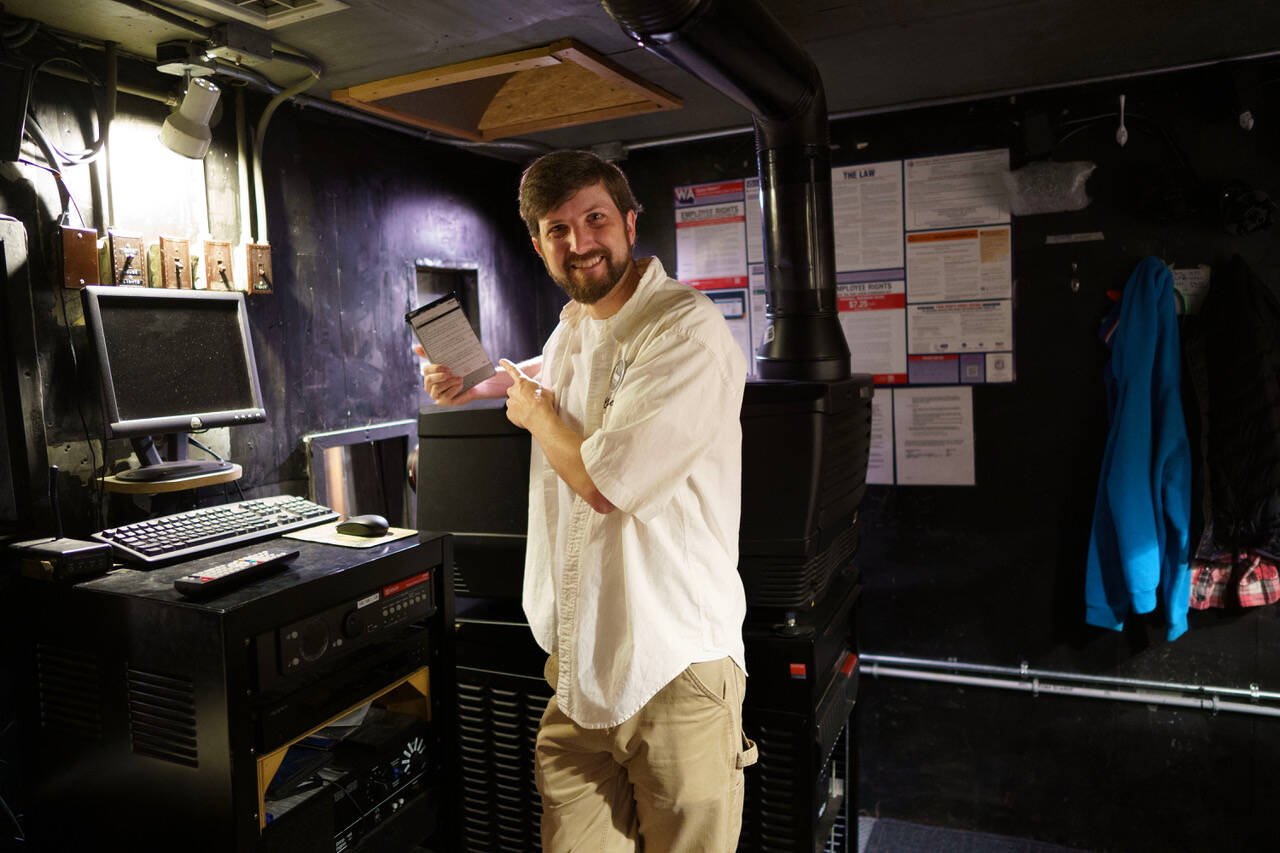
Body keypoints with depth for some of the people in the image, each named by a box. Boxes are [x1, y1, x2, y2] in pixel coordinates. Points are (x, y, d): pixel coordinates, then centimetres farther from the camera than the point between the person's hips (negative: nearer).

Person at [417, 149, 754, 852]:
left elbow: (604, 482, -22)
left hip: (675, 675, -7)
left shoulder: (689, 331, -16)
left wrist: (536, 414, -2)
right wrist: (469, 386, 21)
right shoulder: (574, 325, 11)